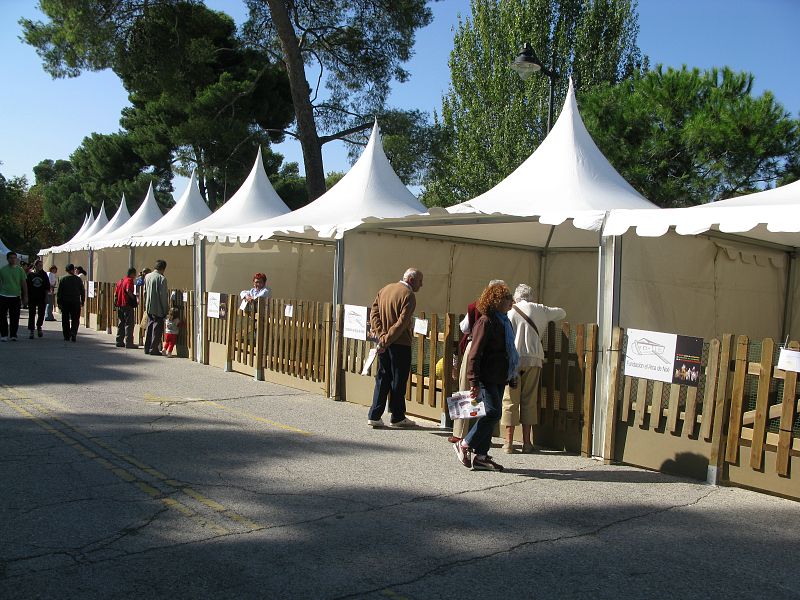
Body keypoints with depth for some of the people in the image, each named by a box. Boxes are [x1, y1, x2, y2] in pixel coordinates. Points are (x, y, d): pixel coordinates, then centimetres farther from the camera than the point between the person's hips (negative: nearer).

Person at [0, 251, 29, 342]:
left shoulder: (20, 270, 5)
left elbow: (24, 283, 7)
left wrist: (25, 297, 3)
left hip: (16, 297, 0)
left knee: (15, 318, 2)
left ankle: (13, 335, 11)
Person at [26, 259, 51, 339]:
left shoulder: (44, 274, 4)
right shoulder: (30, 274, 1)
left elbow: (47, 287, 5)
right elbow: (27, 286, 3)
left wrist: (46, 297, 0)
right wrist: (27, 296, -2)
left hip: (42, 298, 1)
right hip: (32, 298, -1)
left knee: (41, 313, 3)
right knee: (32, 314, 2)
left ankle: (39, 326, 28)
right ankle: (31, 331, 8)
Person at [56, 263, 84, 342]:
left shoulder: (62, 279, 0)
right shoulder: (78, 279, 2)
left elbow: (59, 292, -1)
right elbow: (82, 291, 5)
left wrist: (59, 303, 3)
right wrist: (82, 301, 13)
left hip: (65, 302, 0)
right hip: (76, 302, 0)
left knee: (65, 320, 8)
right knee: (75, 319, 3)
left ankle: (67, 336, 9)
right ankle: (73, 332, -18)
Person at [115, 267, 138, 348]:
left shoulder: (120, 281, 17)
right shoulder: (129, 280, -9)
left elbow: (115, 293, 16)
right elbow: (128, 290, -25)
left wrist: (116, 303, 20)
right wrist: (134, 298, -13)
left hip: (119, 305, 8)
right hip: (127, 305, -8)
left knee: (121, 324, 14)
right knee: (129, 324, -5)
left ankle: (119, 342, 17)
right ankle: (129, 343, -8)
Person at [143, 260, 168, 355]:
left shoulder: (147, 276, 7)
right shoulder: (162, 278, -15)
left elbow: (145, 292, 13)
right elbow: (163, 295, -15)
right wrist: (165, 309, -8)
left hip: (149, 307, 7)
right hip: (158, 308, -7)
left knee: (149, 327, 15)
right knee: (157, 328, 0)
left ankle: (147, 348, 18)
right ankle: (154, 349, 1)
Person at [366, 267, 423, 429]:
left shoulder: (385, 289, 12)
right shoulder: (408, 295, -12)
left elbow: (374, 312, 5)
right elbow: (402, 322, -21)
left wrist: (381, 335, -5)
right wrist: (386, 341, -19)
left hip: (384, 342, 7)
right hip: (400, 343, -7)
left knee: (382, 378, 12)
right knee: (398, 380, 3)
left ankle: (374, 416, 10)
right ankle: (397, 417, 12)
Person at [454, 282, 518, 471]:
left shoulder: (504, 322, 15)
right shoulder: (486, 322, -13)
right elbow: (475, 354, -16)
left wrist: (510, 376, 21)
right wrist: (474, 382, -20)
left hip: (499, 378, 9)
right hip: (486, 378, -9)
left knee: (492, 414, 9)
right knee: (493, 412, -13)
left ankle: (480, 456, 15)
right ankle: (464, 445, 2)